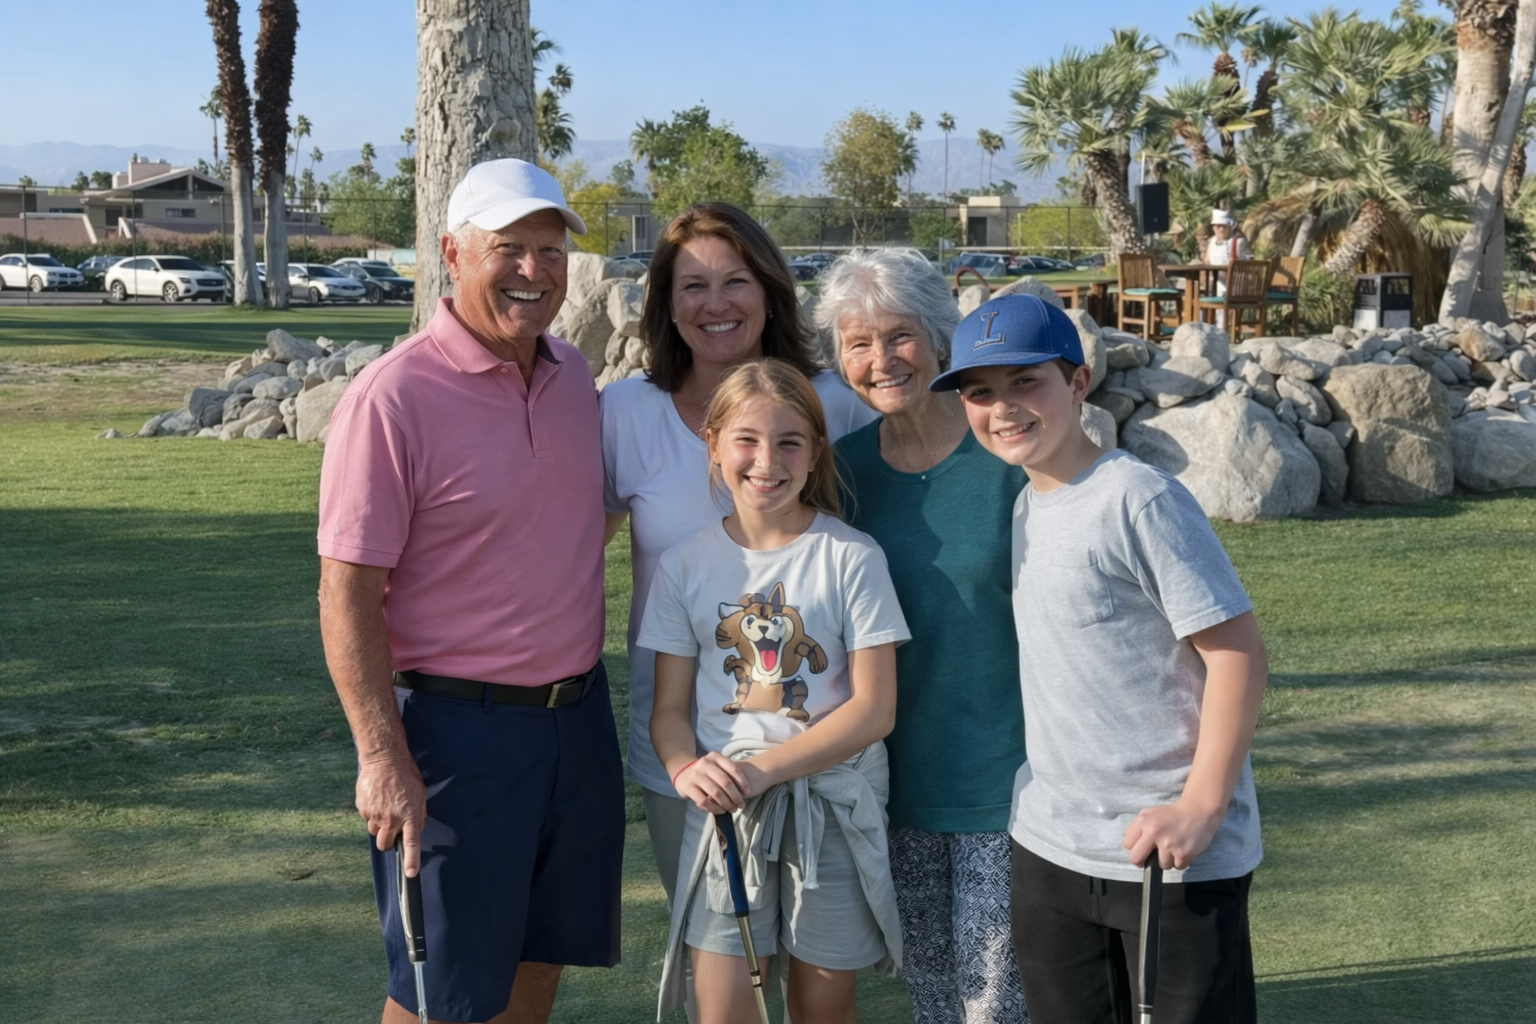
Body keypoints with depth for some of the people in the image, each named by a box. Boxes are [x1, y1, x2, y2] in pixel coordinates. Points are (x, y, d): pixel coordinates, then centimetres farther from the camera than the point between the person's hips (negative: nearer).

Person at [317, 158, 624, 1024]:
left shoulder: (575, 375, 5)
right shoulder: (394, 397, -16)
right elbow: (347, 593, -17)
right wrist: (383, 757, -20)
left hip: (579, 714, 7)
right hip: (457, 725, -6)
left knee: (543, 951, 19)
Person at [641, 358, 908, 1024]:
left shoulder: (852, 558, -6)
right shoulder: (685, 564, 2)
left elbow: (874, 708, -8)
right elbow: (669, 709, 5)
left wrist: (765, 768, -17)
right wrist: (688, 771, -17)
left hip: (833, 808, -1)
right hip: (723, 805, 1)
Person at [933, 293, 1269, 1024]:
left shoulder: (1139, 498, -15)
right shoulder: (1025, 505, 7)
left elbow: (1237, 650, -17)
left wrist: (1202, 804, -20)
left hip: (1172, 853, -7)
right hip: (1048, 848, 7)